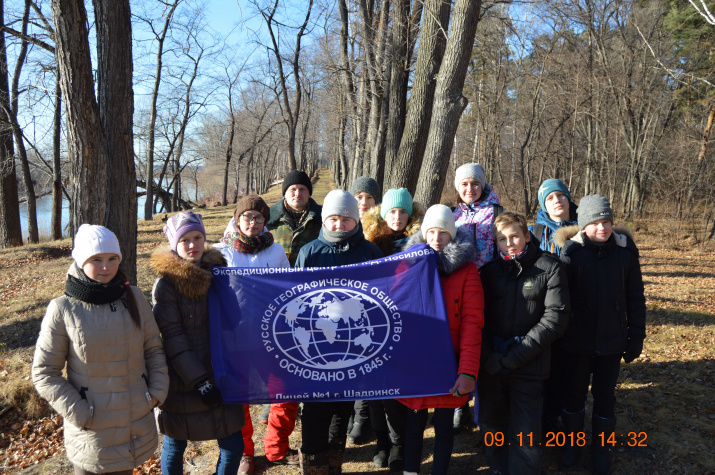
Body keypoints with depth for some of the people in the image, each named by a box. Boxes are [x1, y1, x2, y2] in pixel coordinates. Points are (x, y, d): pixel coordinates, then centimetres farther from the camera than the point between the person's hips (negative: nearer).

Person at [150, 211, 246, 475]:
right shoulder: (166, 282, -9)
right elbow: (172, 336, -13)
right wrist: (198, 381, -17)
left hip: (219, 374, 4)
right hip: (181, 381, -4)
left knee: (233, 445, 5)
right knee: (174, 444, 12)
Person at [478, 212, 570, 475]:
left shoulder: (549, 267, -4)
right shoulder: (490, 270, 6)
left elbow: (555, 318, -10)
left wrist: (515, 357, -14)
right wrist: (487, 357, -11)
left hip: (528, 366, -3)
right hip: (490, 365, 4)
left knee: (525, 433, 2)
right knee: (491, 424, 16)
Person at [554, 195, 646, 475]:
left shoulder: (625, 248, -5)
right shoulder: (572, 249, -10)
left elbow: (635, 297, 0)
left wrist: (636, 337, 1)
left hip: (612, 339, 1)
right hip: (577, 339, -1)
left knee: (605, 394, 13)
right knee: (574, 392, 14)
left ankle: (601, 448, 32)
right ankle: (572, 444, 34)